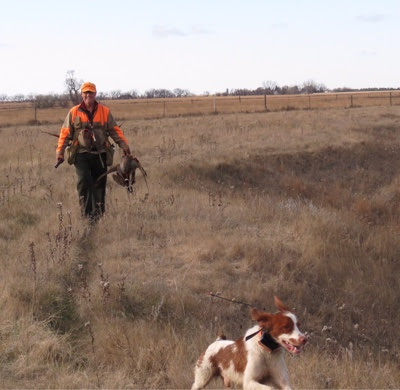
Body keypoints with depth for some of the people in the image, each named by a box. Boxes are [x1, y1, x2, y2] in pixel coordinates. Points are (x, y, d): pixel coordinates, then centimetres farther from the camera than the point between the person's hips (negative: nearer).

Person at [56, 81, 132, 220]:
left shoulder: (105, 111, 8)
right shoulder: (74, 112, 5)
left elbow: (114, 130, 9)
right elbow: (65, 132, 6)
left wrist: (124, 144, -2)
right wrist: (60, 151, 0)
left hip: (100, 154, 2)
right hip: (81, 153, -2)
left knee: (100, 184, 6)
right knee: (84, 182, -14)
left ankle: (99, 212, 17)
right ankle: (87, 213, -10)